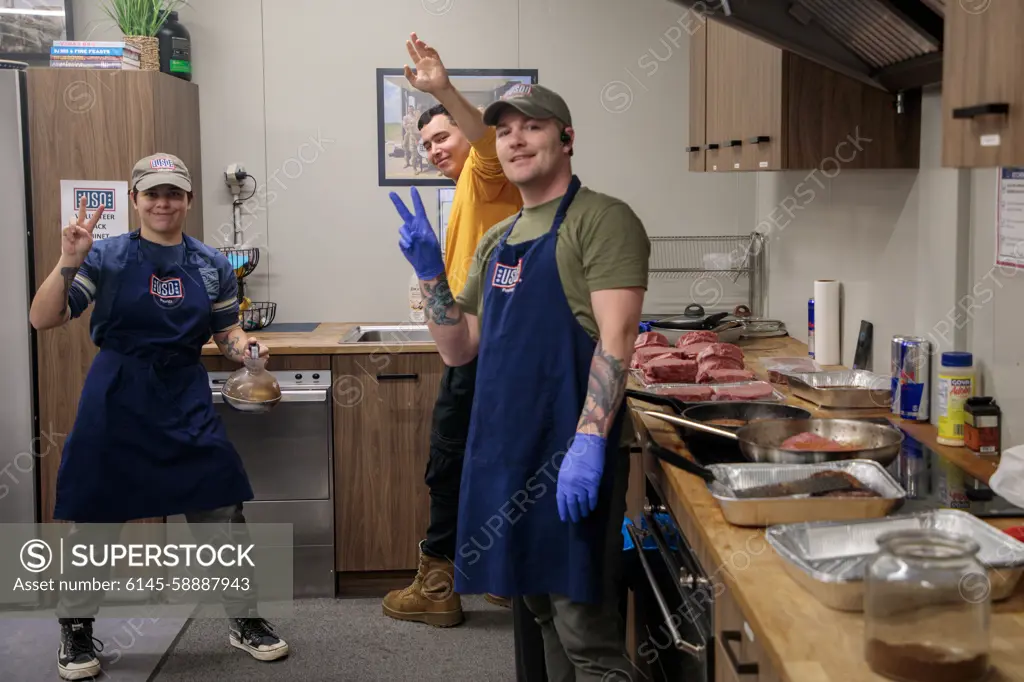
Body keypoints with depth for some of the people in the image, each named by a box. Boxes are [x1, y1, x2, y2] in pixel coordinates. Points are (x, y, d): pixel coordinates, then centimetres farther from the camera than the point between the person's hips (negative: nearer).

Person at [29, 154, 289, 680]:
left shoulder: (212, 265, 4)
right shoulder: (106, 255, -4)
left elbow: (226, 331, 13)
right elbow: (43, 320, -8)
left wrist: (247, 348, -9)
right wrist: (68, 261, -22)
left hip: (186, 398, 2)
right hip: (116, 397, -2)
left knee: (222, 509, 2)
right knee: (94, 516, 7)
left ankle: (244, 621, 20)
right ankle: (76, 630, 27)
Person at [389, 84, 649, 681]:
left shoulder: (602, 219, -5)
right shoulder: (498, 240, 17)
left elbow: (616, 339, -16)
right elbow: (459, 349, 16)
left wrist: (588, 442, -25)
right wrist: (430, 272, 3)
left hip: (571, 453, -7)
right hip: (506, 449, 8)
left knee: (586, 630, -2)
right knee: (542, 610, 17)